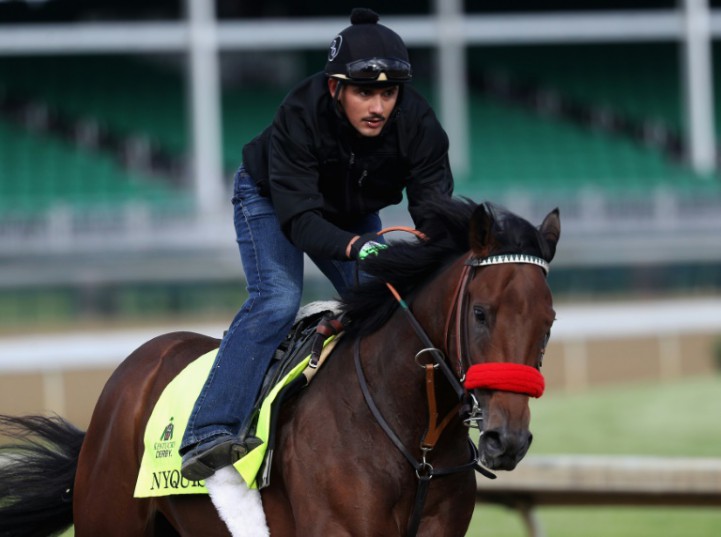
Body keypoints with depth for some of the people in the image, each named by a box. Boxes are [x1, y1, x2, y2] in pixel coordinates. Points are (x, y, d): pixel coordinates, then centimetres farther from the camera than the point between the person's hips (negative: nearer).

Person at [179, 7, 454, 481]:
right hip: (270, 199, -5)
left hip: (354, 217, 5)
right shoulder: (299, 117, -39)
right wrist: (355, 247, -59)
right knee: (277, 300, -26)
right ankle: (208, 437, -35)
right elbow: (300, 220, -41)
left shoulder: (417, 122, -29)